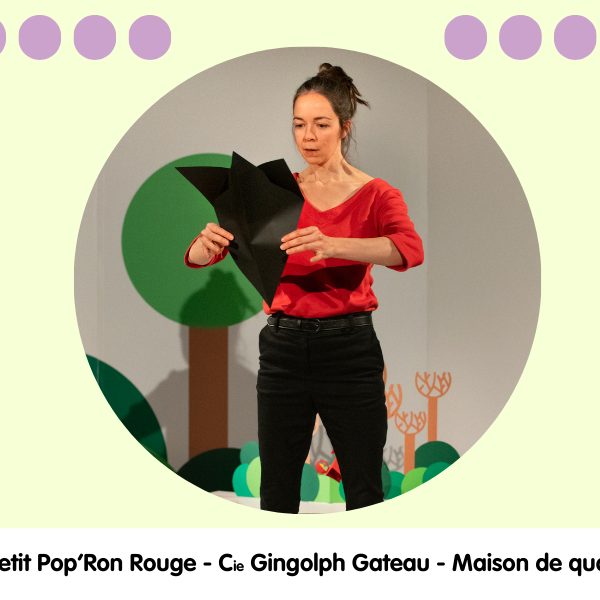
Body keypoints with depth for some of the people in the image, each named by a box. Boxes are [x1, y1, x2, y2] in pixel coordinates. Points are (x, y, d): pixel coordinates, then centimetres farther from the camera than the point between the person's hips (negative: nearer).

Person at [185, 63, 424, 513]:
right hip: (284, 349, 2)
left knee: (364, 494, 5)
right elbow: (199, 257, -3)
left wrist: (335, 245, -41)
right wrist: (207, 241, -29)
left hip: (350, 350, -2)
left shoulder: (376, 195, -2)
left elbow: (410, 249, -24)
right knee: (276, 493, 8)